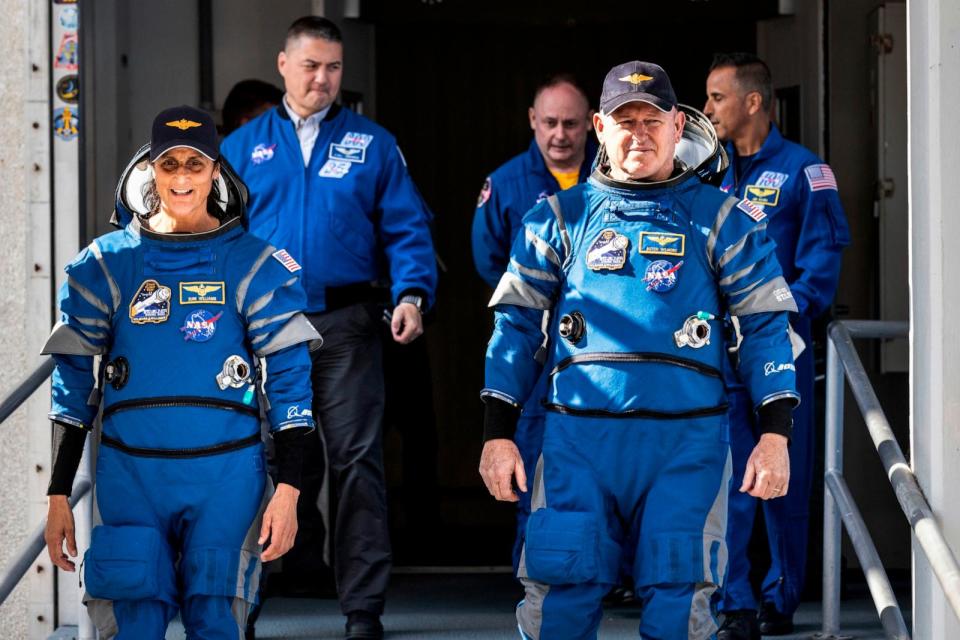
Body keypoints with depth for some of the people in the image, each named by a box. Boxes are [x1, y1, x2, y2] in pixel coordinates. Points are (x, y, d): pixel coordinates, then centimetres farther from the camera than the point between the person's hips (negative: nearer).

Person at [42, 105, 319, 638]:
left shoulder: (254, 265, 3)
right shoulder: (105, 264, 7)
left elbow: (288, 380, 2)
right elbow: (74, 383, 8)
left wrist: (288, 491, -5)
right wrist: (58, 495, 5)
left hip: (225, 474, -1)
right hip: (129, 474, 1)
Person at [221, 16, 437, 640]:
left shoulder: (373, 145, 8)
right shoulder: (244, 146, 10)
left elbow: (406, 229, 3)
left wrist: (412, 294, -13)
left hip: (346, 328, -1)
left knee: (357, 460, -3)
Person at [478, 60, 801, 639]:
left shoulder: (722, 220, 9)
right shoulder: (560, 218, 13)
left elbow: (765, 326, 7)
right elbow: (516, 322, 13)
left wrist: (775, 435, -4)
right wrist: (498, 434, 5)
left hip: (686, 440, -1)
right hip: (578, 438, 1)